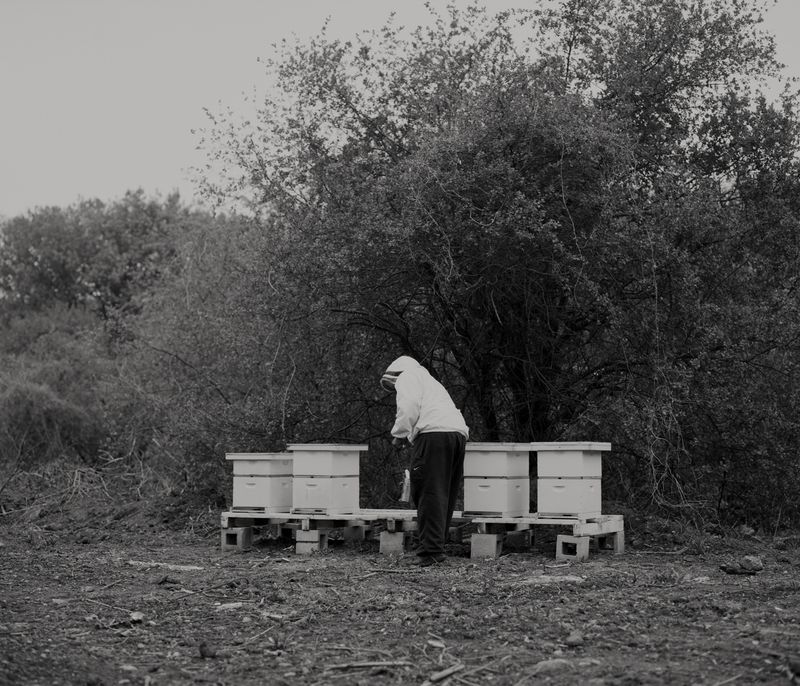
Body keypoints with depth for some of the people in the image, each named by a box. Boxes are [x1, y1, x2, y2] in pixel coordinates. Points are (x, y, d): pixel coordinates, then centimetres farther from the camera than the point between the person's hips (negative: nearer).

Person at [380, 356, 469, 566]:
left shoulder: (406, 377, 12)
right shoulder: (430, 381, 38)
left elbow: (409, 406, -6)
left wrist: (400, 433, 7)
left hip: (434, 433, -8)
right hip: (459, 432, 8)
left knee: (430, 495, -10)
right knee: (446, 495, 11)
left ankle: (432, 551, -15)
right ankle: (436, 547, 13)